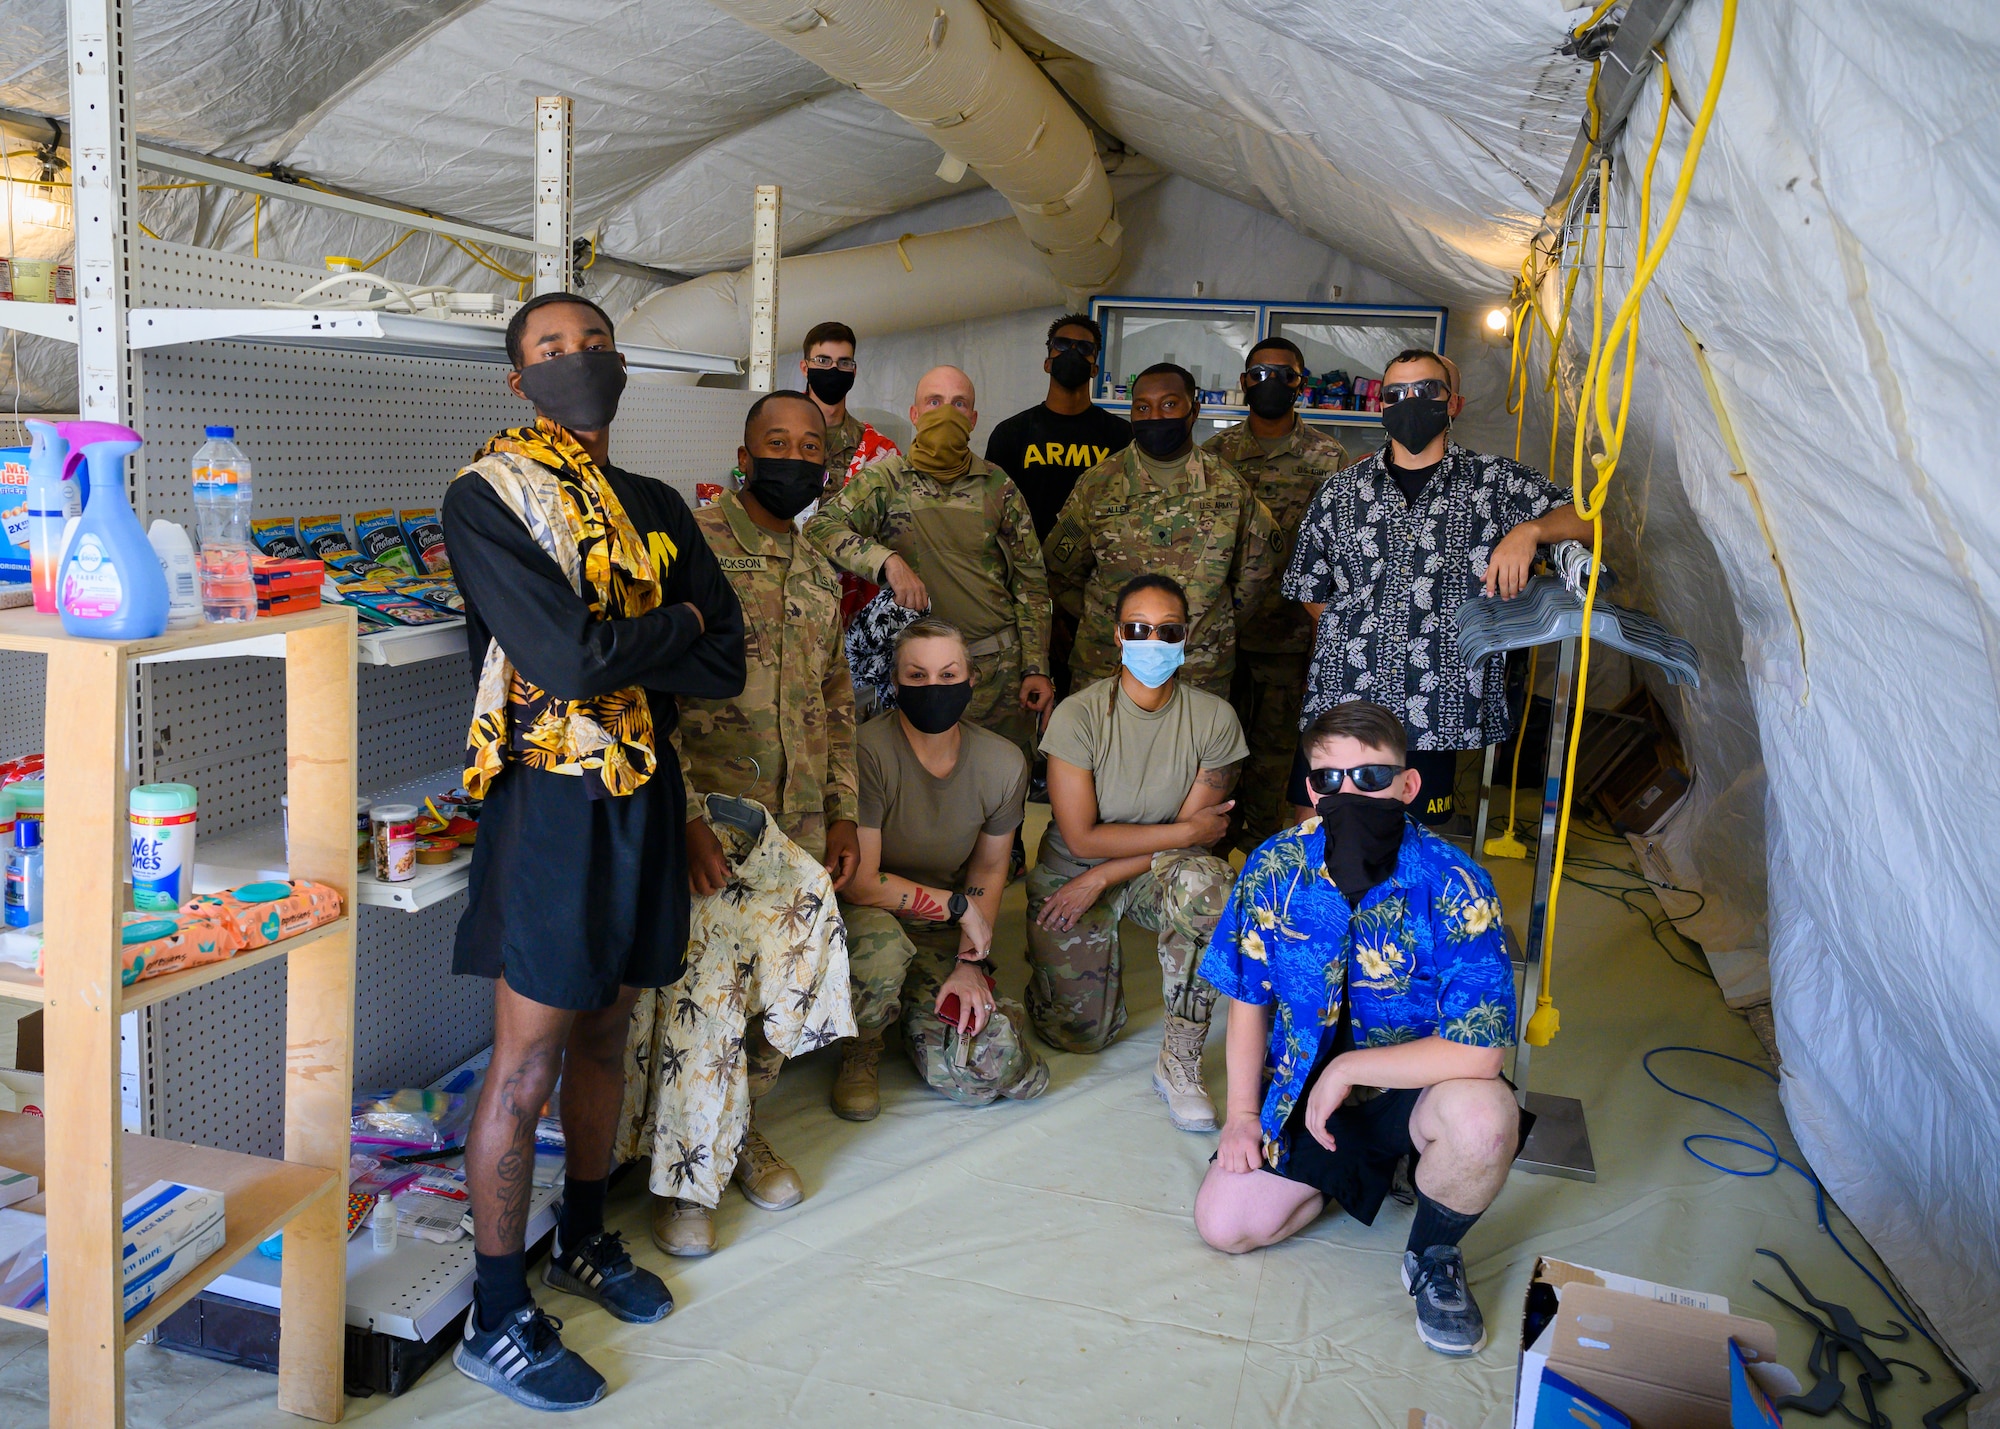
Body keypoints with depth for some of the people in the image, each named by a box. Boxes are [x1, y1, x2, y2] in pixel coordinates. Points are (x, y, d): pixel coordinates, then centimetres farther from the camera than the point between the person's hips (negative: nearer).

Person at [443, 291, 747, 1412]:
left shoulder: (658, 508, 11)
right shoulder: (487, 497, -9)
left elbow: (726, 663, 0)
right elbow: (565, 658, -22)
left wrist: (609, 650, -13)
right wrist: (672, 625, -6)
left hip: (644, 797, 6)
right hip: (551, 802, -6)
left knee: (605, 1034, 19)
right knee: (528, 1065, 1)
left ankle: (586, 1240, 39)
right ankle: (499, 1320, 17)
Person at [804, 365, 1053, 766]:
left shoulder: (997, 486, 5)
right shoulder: (886, 479, 1)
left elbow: (1030, 583, 8)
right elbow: (820, 525, -12)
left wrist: (1036, 669, 1)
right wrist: (887, 560, -26)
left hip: (1000, 668, 1)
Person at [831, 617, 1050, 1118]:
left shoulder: (1003, 764, -6)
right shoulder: (867, 752, -21)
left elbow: (990, 867, 8)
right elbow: (860, 883, -20)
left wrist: (973, 963, -4)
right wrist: (959, 904, -14)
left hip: (945, 935, 4)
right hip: (865, 916, -4)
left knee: (989, 1068, -17)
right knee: (881, 945, -41)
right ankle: (858, 1056, -4)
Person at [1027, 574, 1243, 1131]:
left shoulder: (1213, 718, -13)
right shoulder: (1078, 715, -18)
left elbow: (1197, 841, -12)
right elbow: (1082, 838, -17)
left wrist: (1100, 878, -17)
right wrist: (1188, 830, -17)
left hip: (1157, 874, 1)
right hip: (1070, 873, -1)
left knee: (1204, 880, -35)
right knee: (1079, 1034, -8)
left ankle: (1180, 1063, -22)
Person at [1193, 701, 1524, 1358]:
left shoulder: (1453, 887, -23)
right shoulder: (1275, 869, -11)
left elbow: (1479, 1051, -29)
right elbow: (1248, 996, 3)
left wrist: (1349, 1068, -23)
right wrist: (1242, 1113, -2)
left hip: (1416, 1082, -3)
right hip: (1303, 1086, 4)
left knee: (1483, 1116, -37)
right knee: (1223, 1224, -8)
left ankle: (1432, 1257, -3)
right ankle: (1366, 1167, 20)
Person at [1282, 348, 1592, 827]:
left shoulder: (1494, 482, 7)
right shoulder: (1341, 492, 12)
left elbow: (1586, 519, 2)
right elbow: (1309, 589, 19)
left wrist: (1528, 530, -16)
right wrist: (1352, 633, 8)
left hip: (1436, 714, -1)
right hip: (1336, 706, 2)